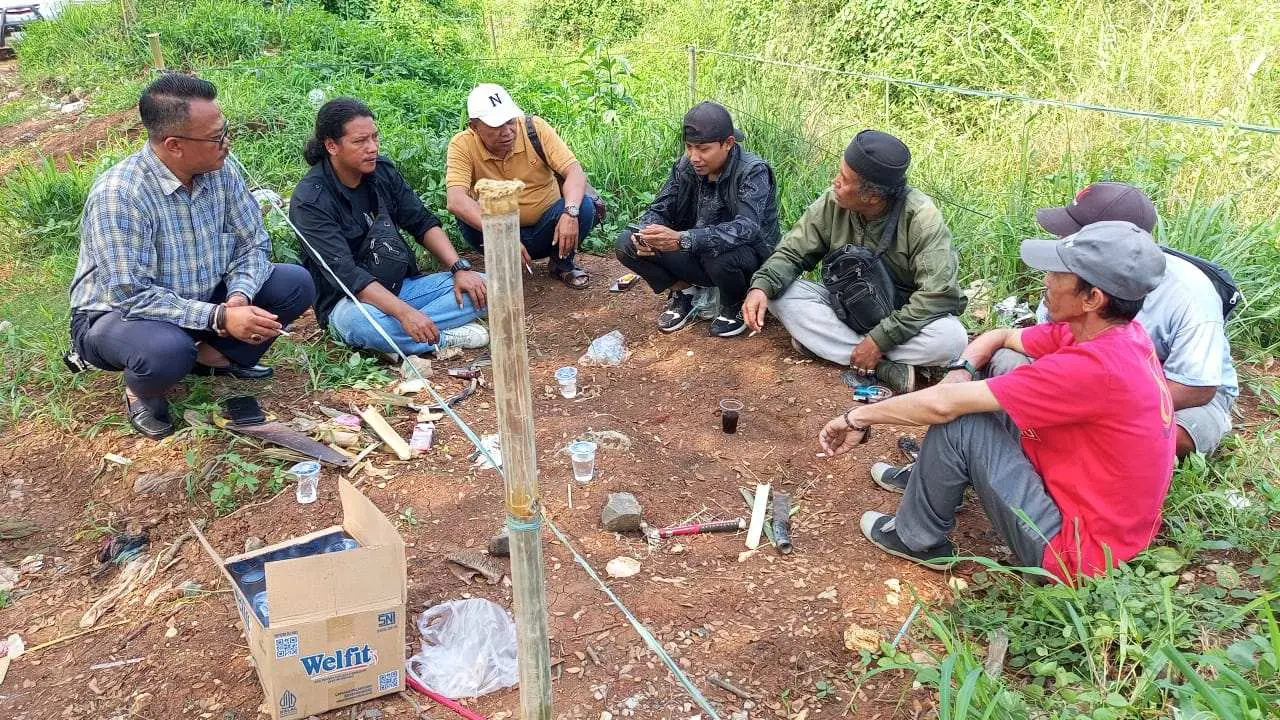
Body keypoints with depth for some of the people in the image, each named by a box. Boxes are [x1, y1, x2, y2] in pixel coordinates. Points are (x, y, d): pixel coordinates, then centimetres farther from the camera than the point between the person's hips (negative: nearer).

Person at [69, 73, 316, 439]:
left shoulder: (220, 171, -12)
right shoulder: (117, 195, -30)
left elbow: (252, 244, -5)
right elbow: (131, 296, -31)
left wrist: (238, 297, -25)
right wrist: (220, 317, -37)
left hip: (199, 301, 6)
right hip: (118, 313, -5)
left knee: (296, 283, -11)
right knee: (166, 351, -40)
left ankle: (214, 355, 5)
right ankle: (140, 391, -3)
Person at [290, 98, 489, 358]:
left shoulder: (382, 170, 1)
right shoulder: (310, 201, -18)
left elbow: (423, 223, 5)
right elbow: (344, 273, -27)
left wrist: (460, 268, -12)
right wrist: (404, 312, -38)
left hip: (403, 285, 6)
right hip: (351, 301, -6)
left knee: (482, 287, -12)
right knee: (357, 322, -42)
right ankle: (445, 337, -20)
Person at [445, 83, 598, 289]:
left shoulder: (535, 128, -14)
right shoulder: (463, 145, -18)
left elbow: (574, 171, -18)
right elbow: (455, 201, -31)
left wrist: (570, 212, -39)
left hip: (546, 227, 1)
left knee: (584, 206, -26)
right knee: (467, 219, -30)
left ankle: (562, 262, 3)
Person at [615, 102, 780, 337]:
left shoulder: (753, 172, -22)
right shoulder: (685, 166, -5)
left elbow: (747, 228, -37)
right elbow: (660, 209, -1)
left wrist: (682, 239, -49)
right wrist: (645, 233, -28)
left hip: (750, 257, -5)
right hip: (696, 255, 5)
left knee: (718, 253, -40)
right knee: (627, 244, -13)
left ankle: (734, 307, -6)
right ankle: (683, 292, 7)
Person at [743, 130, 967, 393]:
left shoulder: (920, 217, -24)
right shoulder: (832, 202, -13)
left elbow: (939, 293, -28)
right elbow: (792, 253, -6)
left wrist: (880, 340, -32)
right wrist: (761, 287, -27)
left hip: (905, 317, -4)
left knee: (951, 339, -35)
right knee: (780, 294, -21)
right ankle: (886, 367, -26)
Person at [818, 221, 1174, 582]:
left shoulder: (1094, 366, -32)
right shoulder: (1117, 332, -5)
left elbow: (942, 404, -28)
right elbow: (999, 337, 9)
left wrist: (857, 417, -16)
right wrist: (961, 374, -12)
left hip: (1077, 551, -9)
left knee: (957, 422, -17)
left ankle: (918, 541, 6)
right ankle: (928, 475, 23)